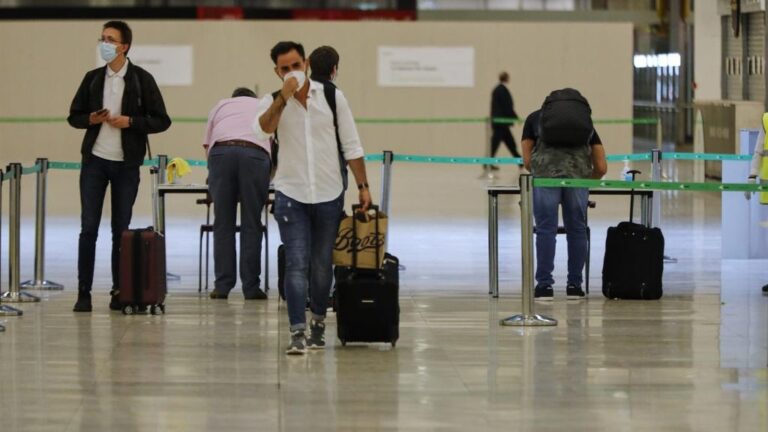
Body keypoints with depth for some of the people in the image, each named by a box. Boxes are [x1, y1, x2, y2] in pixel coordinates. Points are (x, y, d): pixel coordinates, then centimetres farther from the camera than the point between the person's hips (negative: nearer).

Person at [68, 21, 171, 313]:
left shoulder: (142, 80, -1)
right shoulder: (93, 78, 7)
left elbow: (162, 121, -1)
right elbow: (74, 116, 13)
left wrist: (130, 121, -15)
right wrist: (91, 119, -9)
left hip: (126, 164, -2)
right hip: (95, 160, 2)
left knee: (121, 229, 4)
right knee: (88, 227, -3)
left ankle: (119, 292, 11)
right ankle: (84, 292, 0)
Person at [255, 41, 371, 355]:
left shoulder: (332, 97, 1)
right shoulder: (273, 102, 1)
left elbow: (351, 146, 3)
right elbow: (264, 128, -21)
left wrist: (363, 186, 1)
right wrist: (284, 97, -24)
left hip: (329, 195, 1)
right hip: (291, 196, -1)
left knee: (322, 266, 10)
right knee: (296, 265, -8)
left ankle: (318, 322, 28)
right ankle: (298, 332, -11)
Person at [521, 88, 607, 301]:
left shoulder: (535, 118, 29)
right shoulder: (586, 122, 32)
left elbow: (527, 160, 22)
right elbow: (601, 167, 26)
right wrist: (586, 181, 44)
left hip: (545, 172, -1)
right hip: (578, 174, 1)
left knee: (546, 230, 2)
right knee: (577, 230, 12)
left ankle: (545, 285, 2)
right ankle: (574, 286, 17)